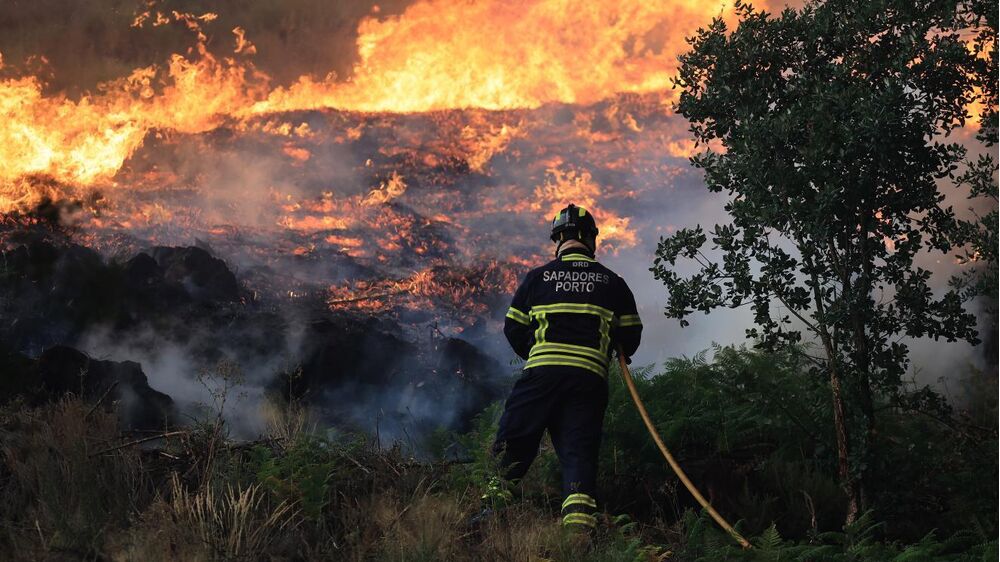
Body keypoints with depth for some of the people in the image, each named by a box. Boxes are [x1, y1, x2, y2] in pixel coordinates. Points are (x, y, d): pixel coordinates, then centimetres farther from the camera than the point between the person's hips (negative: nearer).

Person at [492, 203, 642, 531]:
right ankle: (578, 521, -17)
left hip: (542, 372, -1)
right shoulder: (612, 283, 13)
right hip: (590, 378, 1)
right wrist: (609, 356, 34)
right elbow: (631, 335, 13)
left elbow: (513, 329, 13)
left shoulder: (538, 277, 11)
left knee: (513, 443, 7)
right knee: (580, 451, -2)